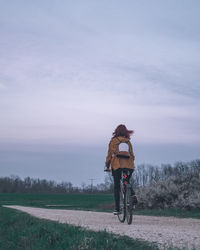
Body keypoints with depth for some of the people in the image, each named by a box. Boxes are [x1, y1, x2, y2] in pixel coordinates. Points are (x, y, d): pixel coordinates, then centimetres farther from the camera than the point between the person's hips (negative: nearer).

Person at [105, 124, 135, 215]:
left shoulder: (113, 141, 7)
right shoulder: (128, 141, 14)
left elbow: (109, 155, 7)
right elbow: (132, 155, 14)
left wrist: (107, 166, 17)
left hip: (117, 165, -3)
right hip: (129, 166, 3)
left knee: (116, 187, 5)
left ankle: (117, 209, -1)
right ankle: (132, 194, -5)